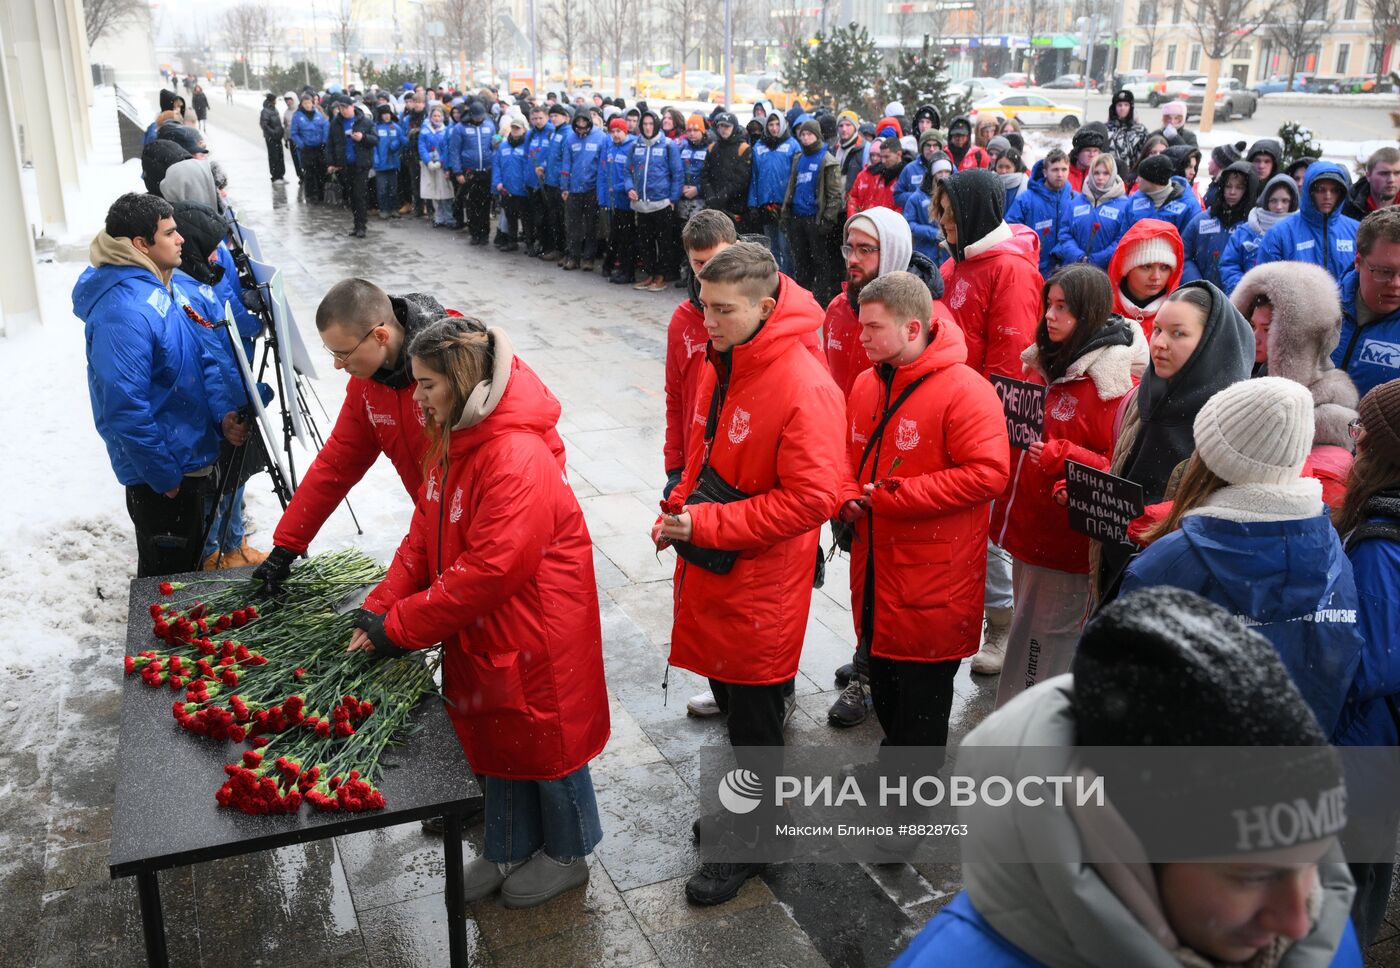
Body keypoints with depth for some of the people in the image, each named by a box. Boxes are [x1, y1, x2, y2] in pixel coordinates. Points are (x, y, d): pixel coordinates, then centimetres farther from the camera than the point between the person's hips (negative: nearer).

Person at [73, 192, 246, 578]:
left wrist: (223, 413, -6)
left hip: (190, 458, 9)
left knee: (189, 561, 26)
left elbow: (201, 357, 10)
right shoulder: (124, 311, -27)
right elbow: (125, 408, -29)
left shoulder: (160, 286, 4)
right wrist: (164, 476, -21)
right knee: (166, 576, 8)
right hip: (161, 476, -9)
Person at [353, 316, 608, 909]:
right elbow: (426, 534, 4)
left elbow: (490, 569, -30)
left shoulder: (520, 457, -29)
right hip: (482, 630, 8)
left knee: (545, 737, 12)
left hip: (535, 633, -8)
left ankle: (568, 854, 36)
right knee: (496, 735, 21)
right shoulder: (454, 439, 2)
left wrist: (401, 626, -22)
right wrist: (379, 609, -7)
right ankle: (506, 850, 43)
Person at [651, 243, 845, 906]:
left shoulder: (805, 388, -24)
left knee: (753, 715, 9)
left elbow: (811, 499, -25)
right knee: (730, 691, 23)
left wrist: (708, 526, -22)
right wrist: (678, 513, 1)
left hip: (762, 581, -8)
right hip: (712, 567, 8)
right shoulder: (721, 365, 3)